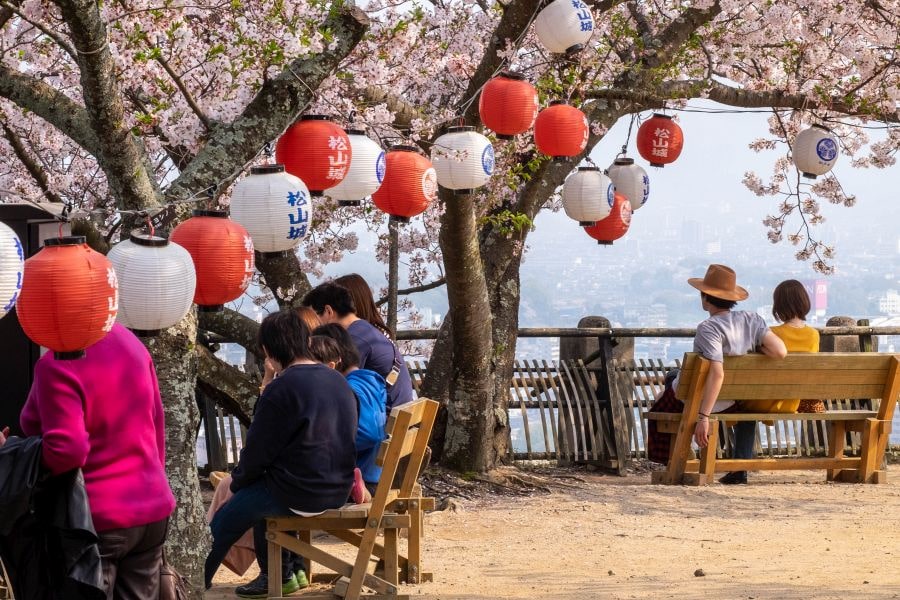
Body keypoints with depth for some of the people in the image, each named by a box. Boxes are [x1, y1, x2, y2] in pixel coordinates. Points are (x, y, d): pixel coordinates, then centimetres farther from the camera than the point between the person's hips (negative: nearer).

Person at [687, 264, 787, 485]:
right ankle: (741, 468, 36)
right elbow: (780, 352, -14)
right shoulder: (751, 320, -7)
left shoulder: (708, 328, -25)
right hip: (735, 404, 5)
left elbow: (717, 374, -34)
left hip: (700, 400, -5)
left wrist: (703, 417, -34)